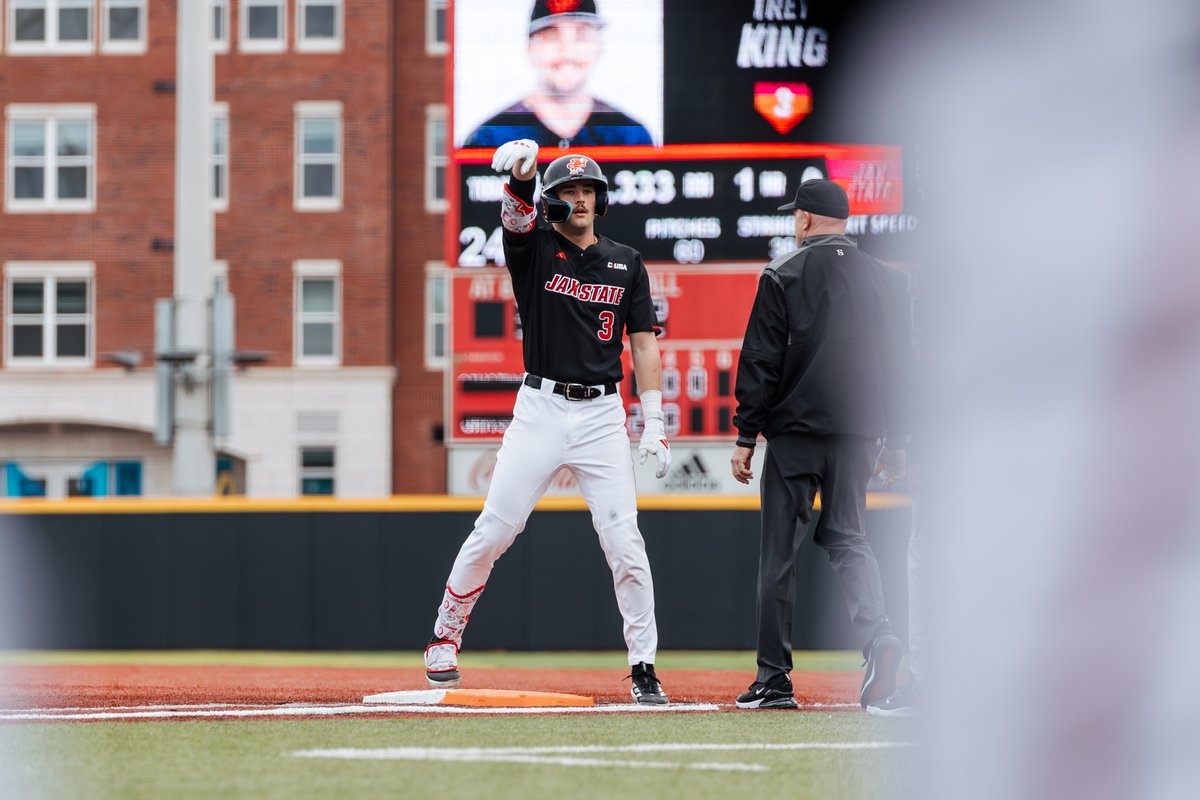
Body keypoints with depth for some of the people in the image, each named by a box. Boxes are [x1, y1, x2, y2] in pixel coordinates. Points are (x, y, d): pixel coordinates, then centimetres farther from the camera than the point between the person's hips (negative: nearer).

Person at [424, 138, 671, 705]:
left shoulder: (627, 264, 11)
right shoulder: (535, 248, 3)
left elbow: (644, 343, 8)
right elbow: (517, 219, -20)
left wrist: (654, 423, -2)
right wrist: (520, 175, -44)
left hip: (602, 414, 1)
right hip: (541, 410, -1)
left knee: (625, 542, -5)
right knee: (493, 531, -2)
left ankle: (644, 668, 2)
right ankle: (444, 638, 15)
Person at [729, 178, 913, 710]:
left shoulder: (784, 276, -3)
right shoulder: (886, 278, 8)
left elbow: (761, 362, -6)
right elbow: (901, 362, 10)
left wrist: (745, 437, -3)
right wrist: (898, 440, 15)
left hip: (796, 429, -4)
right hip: (858, 431, 4)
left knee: (778, 552, 2)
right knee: (847, 537, 13)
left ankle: (774, 680, 3)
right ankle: (877, 635, -15)